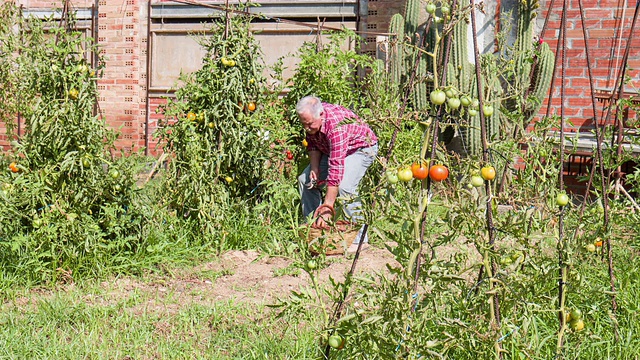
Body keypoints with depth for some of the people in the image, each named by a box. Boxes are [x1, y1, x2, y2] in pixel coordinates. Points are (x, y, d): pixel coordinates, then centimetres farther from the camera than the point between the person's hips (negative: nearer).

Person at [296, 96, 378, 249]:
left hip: (362, 147, -8)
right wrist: (314, 168, -14)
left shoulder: (336, 126, -41)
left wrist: (327, 208, -44)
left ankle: (359, 239, -20)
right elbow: (312, 145, 4)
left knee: (344, 187, -30)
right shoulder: (310, 117, -16)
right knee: (305, 180, 0)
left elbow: (336, 169, -43)